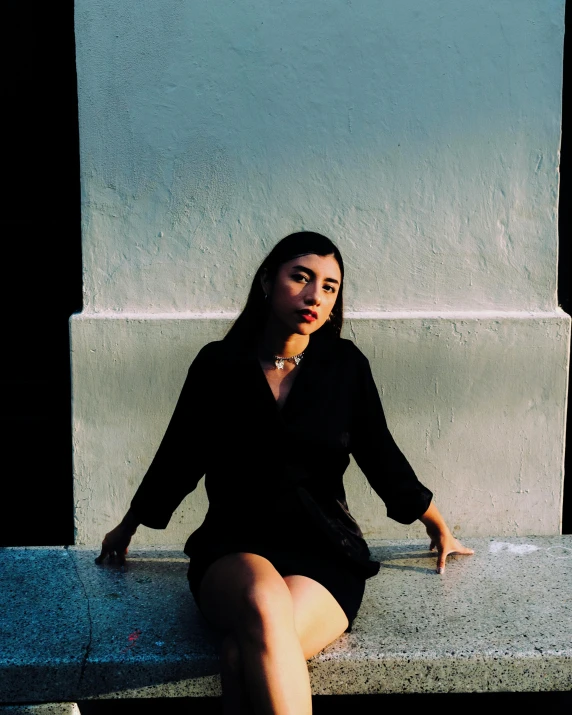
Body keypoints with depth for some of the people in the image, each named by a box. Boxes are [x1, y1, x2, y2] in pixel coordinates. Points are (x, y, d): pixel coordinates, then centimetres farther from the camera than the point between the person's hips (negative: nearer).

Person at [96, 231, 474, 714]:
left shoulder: (346, 367, 5)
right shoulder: (218, 365, 4)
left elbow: (382, 458, 18)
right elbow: (177, 458, 18)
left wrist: (440, 531, 30)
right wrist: (126, 530, 30)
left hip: (323, 552, 0)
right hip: (233, 549, 0)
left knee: (246, 653, -33)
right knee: (265, 605, -37)